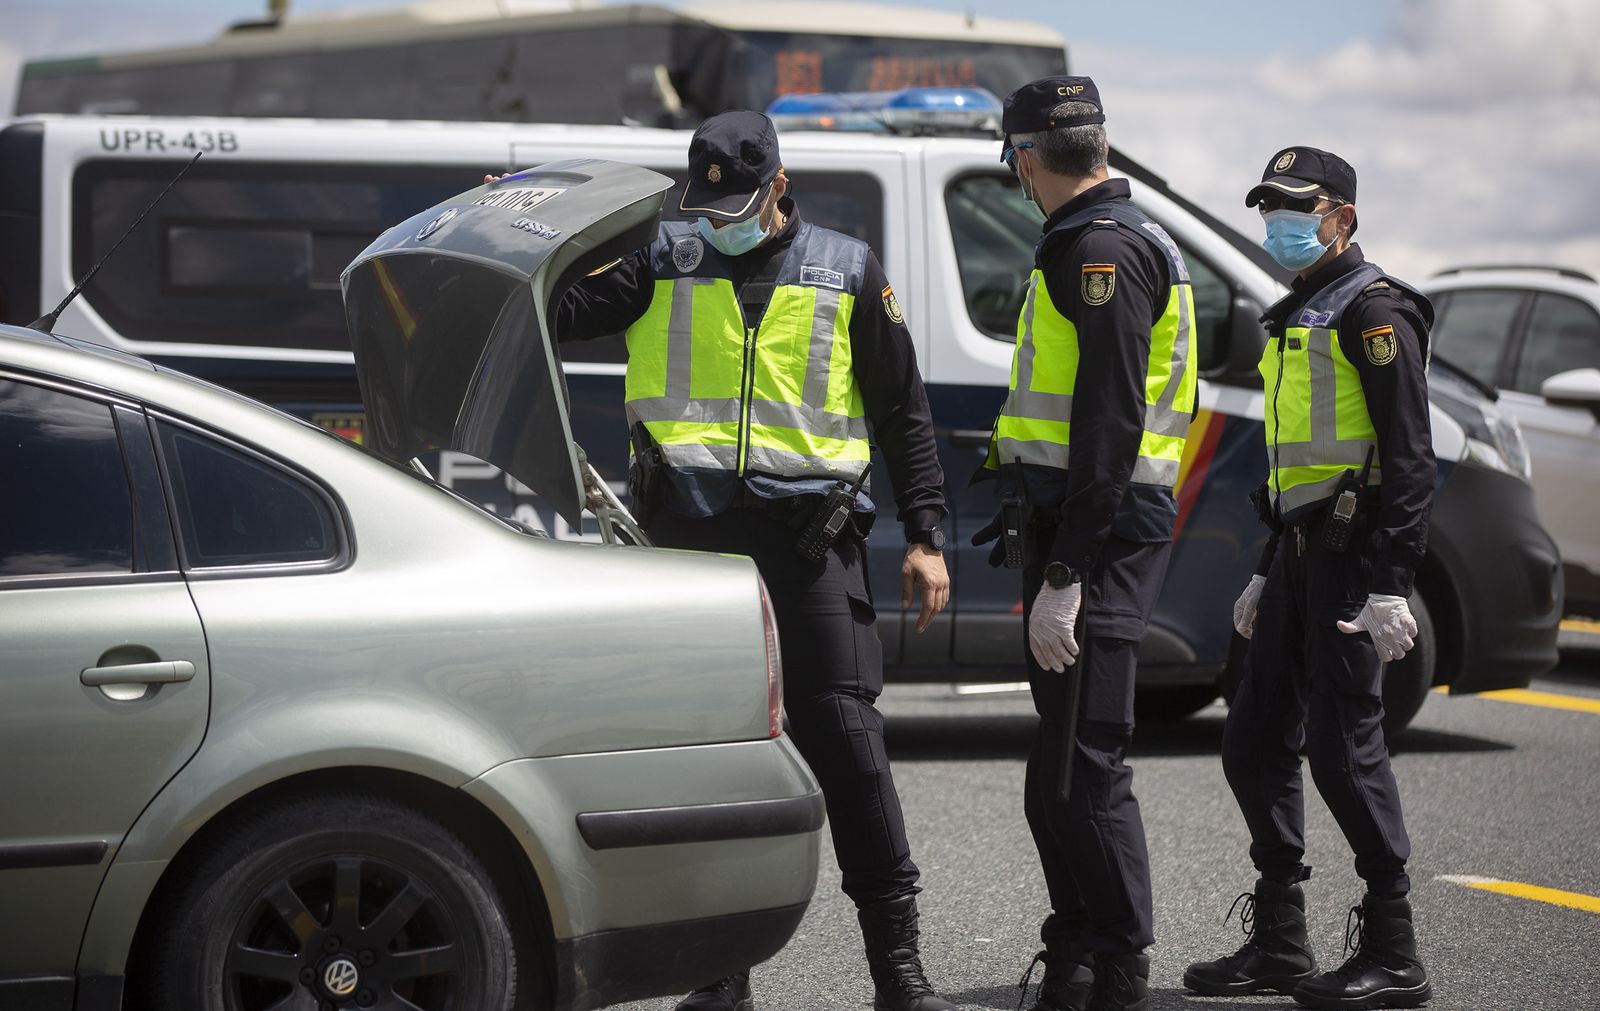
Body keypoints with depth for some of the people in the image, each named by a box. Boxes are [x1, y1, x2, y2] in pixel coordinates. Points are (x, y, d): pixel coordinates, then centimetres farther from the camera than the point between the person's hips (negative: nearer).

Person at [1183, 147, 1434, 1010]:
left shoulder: (1374, 310, -9)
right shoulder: (1296, 317, 20)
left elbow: (1409, 456, -16)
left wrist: (1391, 584, -22)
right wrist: (1268, 573, 24)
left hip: (1355, 555, -10)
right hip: (1303, 553, 10)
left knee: (1343, 745, -10)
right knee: (1255, 743, 9)